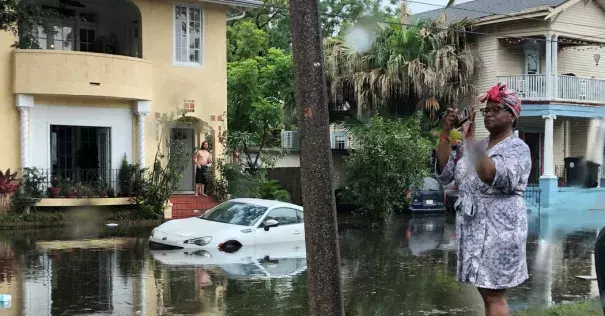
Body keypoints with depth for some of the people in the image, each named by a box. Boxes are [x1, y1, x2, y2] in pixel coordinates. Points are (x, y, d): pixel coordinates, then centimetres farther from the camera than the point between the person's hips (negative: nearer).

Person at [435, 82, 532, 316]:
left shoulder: (517, 148, -6)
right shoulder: (474, 145, 15)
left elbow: (494, 178, -25)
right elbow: (444, 174, 6)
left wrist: (470, 140, -29)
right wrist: (446, 133, -1)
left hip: (498, 229, -7)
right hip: (473, 228, 7)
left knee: (494, 297, -7)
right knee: (487, 293, 12)